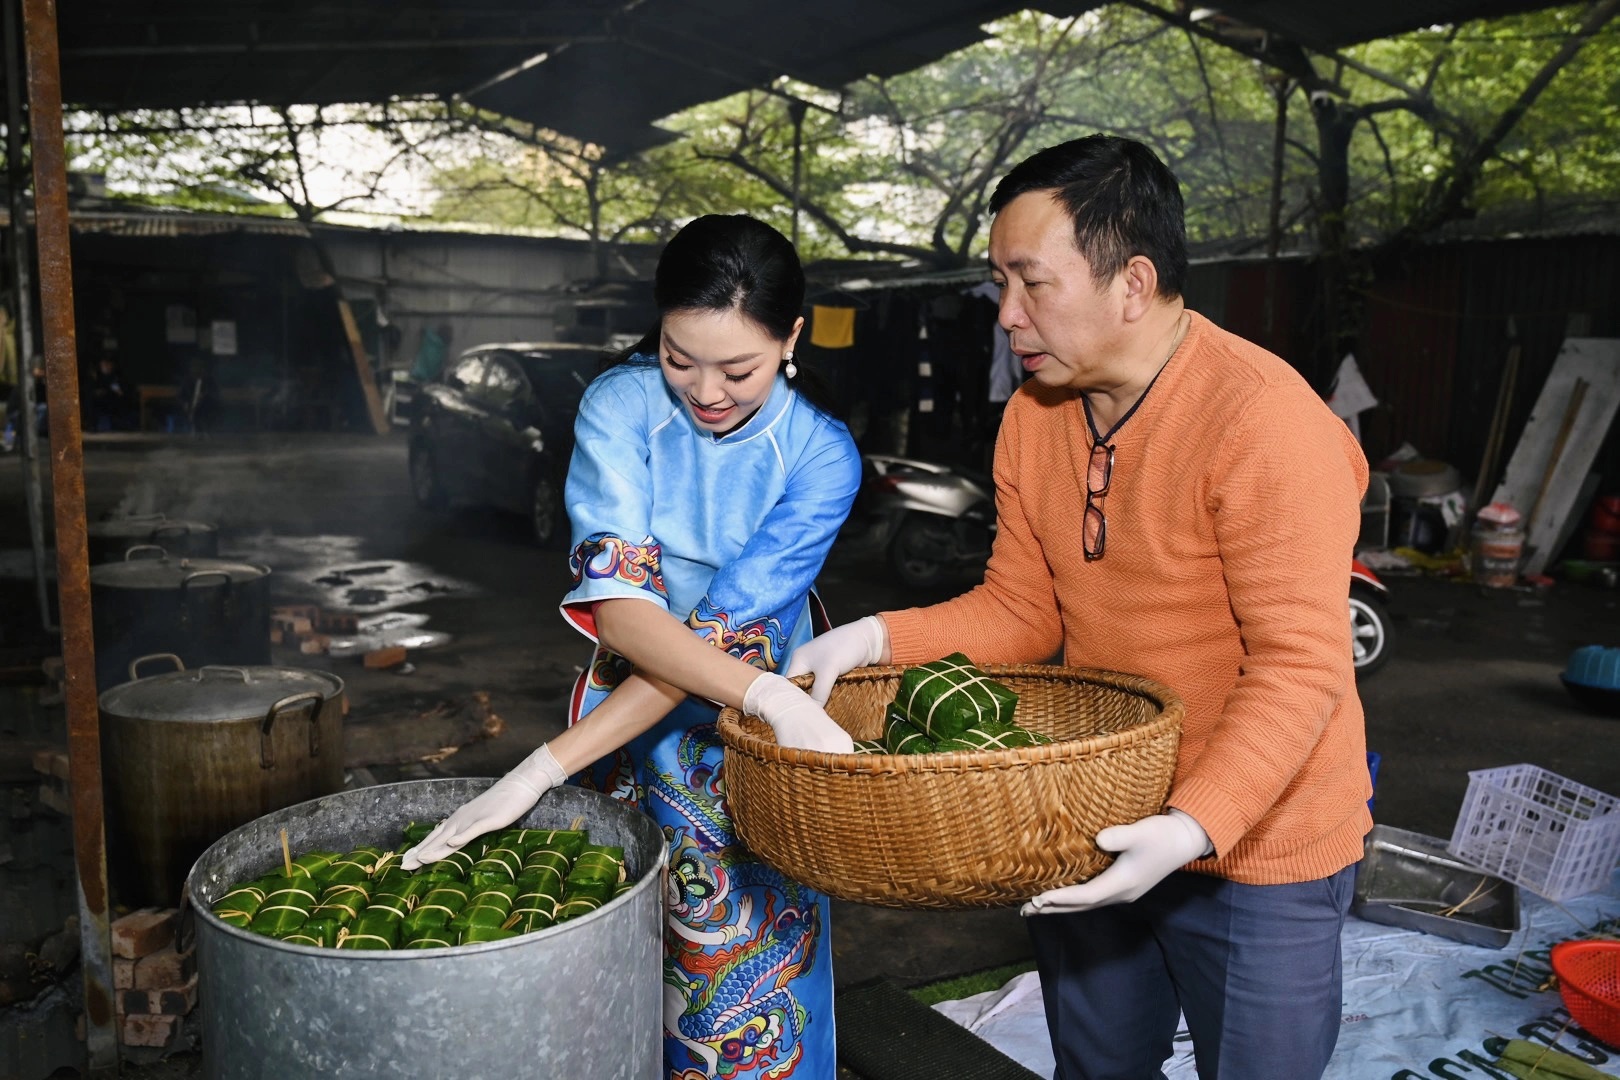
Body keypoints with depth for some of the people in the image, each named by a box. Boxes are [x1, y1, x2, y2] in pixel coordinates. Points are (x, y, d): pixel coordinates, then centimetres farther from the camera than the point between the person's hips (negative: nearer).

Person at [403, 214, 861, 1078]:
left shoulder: (821, 457, -17)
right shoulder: (620, 406, -15)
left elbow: (724, 635, -23)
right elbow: (618, 609, -24)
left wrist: (543, 770, -29)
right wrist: (773, 695, -41)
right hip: (628, 725, 1)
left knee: (753, 1002, 10)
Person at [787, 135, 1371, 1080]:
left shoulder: (1265, 422, -25)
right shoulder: (1035, 418, -3)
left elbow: (1298, 666, -26)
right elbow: (1022, 610, 1)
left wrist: (1195, 825, -37)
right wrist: (878, 639, -12)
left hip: (1255, 843, -6)